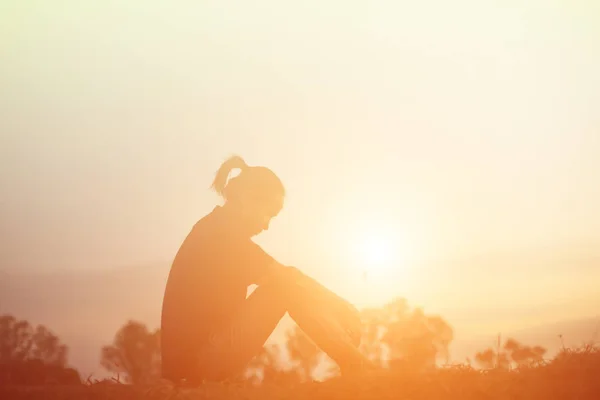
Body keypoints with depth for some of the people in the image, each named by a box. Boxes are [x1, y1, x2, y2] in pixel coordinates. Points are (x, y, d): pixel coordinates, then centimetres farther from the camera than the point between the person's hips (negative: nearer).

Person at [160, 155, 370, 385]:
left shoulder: (218, 232, 16)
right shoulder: (221, 233, -14)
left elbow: (282, 277, 18)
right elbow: (286, 279, -17)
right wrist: (342, 307, -7)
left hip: (198, 354, 10)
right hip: (196, 358, -10)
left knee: (288, 285, 9)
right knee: (288, 288, -14)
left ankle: (351, 360, 5)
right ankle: (353, 364, -9)